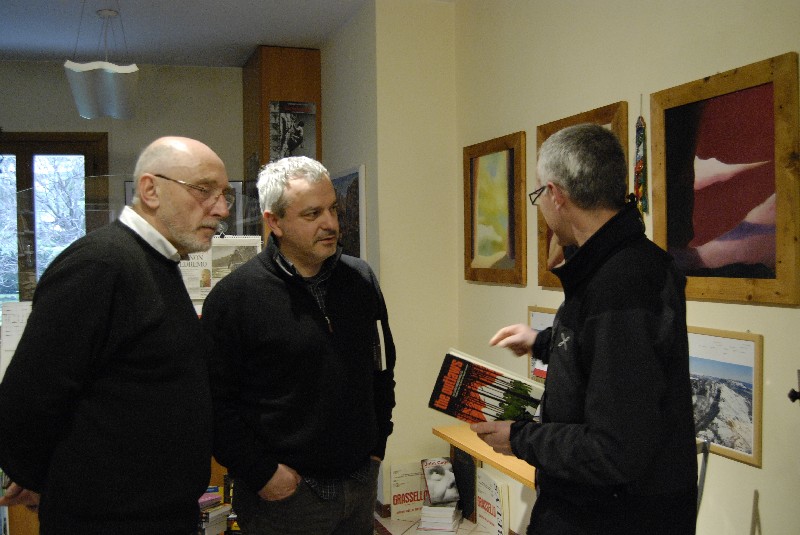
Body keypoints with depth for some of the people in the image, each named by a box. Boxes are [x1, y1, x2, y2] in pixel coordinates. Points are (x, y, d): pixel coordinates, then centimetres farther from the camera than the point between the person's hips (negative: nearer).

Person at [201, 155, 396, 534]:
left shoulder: (361, 280, 3)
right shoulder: (233, 297, -13)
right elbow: (216, 402, -13)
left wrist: (377, 444, 9)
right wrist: (261, 473, -14)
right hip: (283, 491, -5)